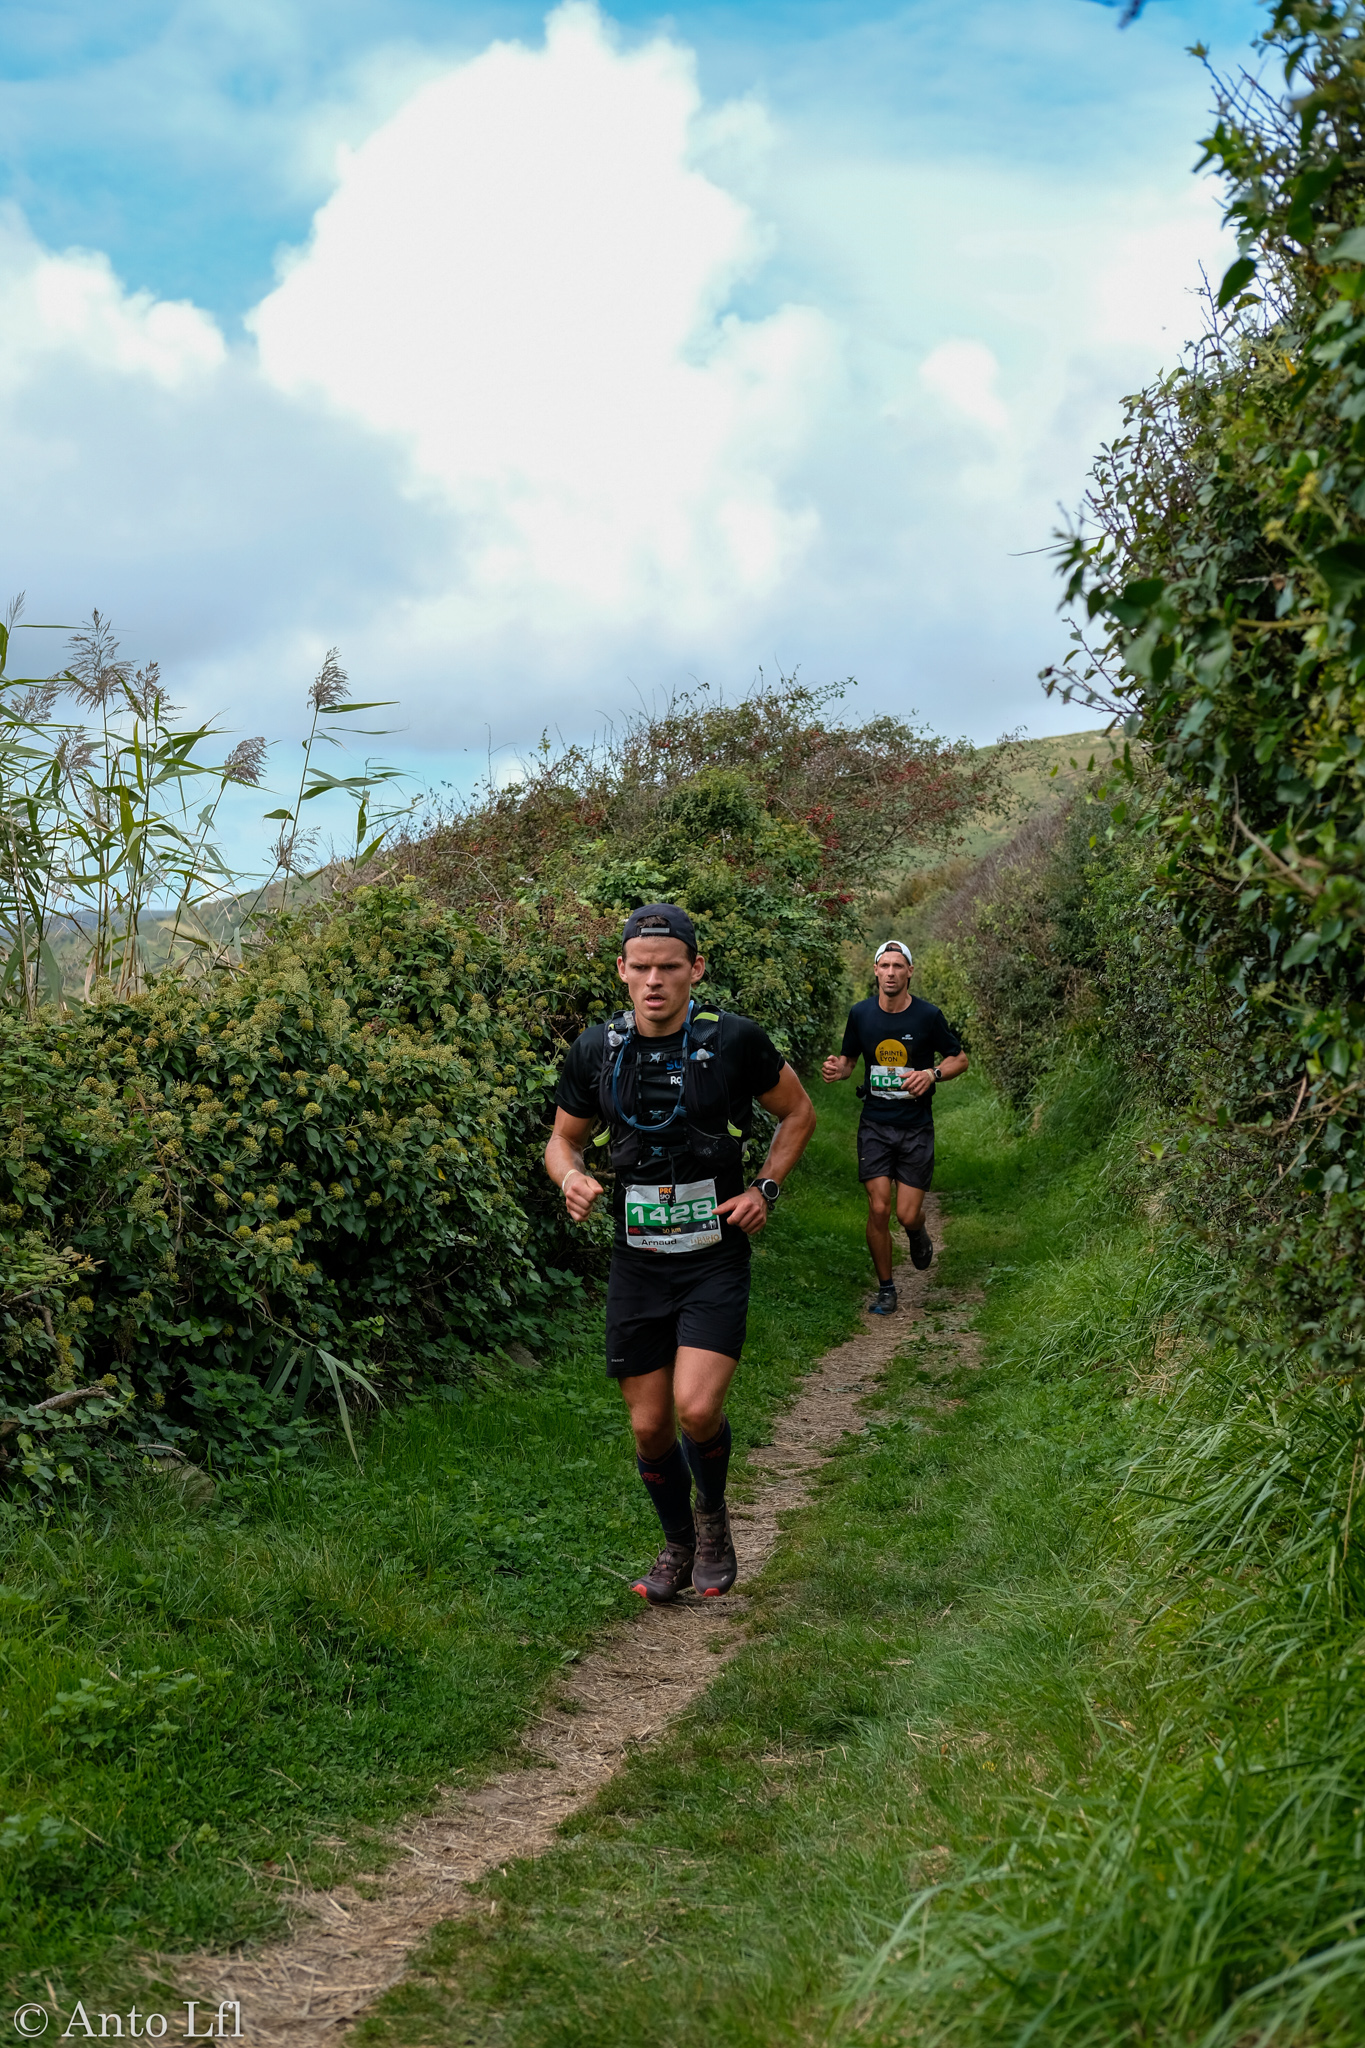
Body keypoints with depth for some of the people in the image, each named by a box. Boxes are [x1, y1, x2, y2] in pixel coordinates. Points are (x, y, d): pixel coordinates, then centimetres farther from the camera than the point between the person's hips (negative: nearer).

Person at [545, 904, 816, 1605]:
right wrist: (571, 1177, -11)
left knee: (697, 1410, -19)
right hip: (637, 1264, 3)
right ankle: (678, 1543, 34)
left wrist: (764, 1189, -6)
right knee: (649, 1427, 7)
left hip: (715, 1260, -3)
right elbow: (564, 1138, 11)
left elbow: (798, 1112, 5)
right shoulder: (596, 1049, -3)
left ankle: (713, 1513, 13)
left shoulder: (734, 1040, -10)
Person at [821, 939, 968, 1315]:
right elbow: (849, 1059, 12)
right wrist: (837, 1069, -12)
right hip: (875, 1125, 1)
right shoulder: (861, 1013, -1)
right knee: (878, 1210, -5)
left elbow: (959, 1059, 3)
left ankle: (918, 1234, 35)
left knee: (907, 1214, -4)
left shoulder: (928, 1015, -8)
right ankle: (886, 1288, 13)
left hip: (916, 1127, -1)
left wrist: (932, 1074, -17)